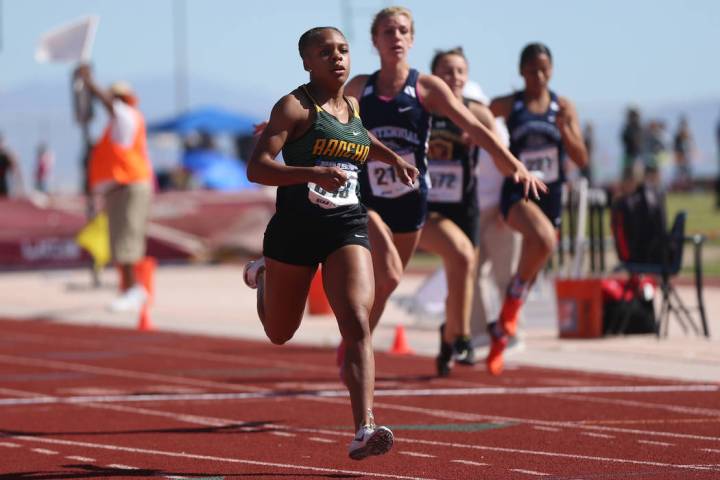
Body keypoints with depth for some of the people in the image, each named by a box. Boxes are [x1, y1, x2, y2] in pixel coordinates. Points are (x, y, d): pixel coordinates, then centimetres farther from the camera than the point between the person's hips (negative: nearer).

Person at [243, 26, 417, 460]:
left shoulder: (352, 107, 12)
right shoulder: (296, 106, -7)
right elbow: (256, 168, -17)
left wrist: (393, 158, 28)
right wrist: (314, 173, -29)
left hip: (347, 228, 3)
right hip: (295, 228, -3)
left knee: (358, 324, -18)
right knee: (280, 334, 15)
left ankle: (364, 431, -26)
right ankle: (262, 277, 50)